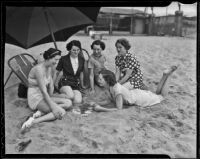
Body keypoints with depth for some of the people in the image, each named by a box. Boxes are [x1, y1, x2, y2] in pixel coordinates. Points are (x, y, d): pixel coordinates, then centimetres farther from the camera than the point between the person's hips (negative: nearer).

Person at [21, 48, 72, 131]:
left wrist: (51, 98, -12)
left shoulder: (49, 67, 4)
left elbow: (51, 86, 4)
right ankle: (33, 121, -25)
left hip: (45, 96, 9)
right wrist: (53, 107, -25)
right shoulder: (39, 69, -23)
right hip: (36, 98, -9)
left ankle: (41, 111, -13)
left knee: (68, 103, -7)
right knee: (61, 112, -24)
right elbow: (43, 91, -26)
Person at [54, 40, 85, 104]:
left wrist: (82, 85, 29)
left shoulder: (81, 59, 7)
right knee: (71, 96, -36)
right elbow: (56, 72, 6)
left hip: (76, 84, 4)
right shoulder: (64, 59, -4)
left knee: (78, 101, -26)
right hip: (65, 82, -4)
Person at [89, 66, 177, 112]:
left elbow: (119, 109, -37)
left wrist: (101, 109, -40)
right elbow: (111, 100, 0)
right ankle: (165, 75, 29)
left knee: (161, 95, 19)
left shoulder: (117, 89, -38)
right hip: (135, 93, 7)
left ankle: (166, 75, 21)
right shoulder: (110, 86, -14)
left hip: (140, 98, -6)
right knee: (157, 94, 30)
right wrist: (96, 103, -14)